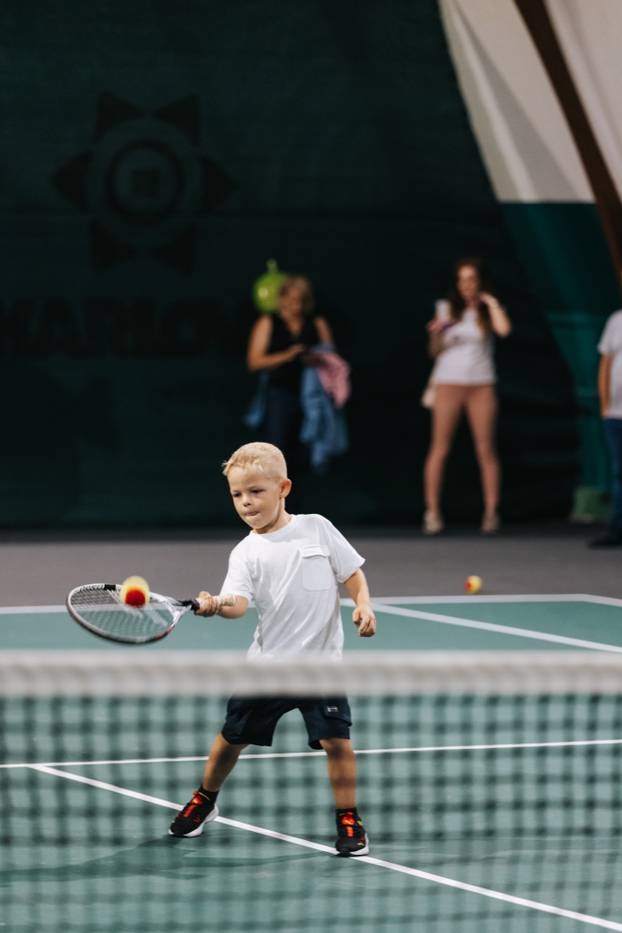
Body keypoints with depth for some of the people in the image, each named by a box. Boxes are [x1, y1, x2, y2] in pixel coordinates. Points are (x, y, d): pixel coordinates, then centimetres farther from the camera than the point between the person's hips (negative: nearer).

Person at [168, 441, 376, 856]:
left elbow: (353, 573, 5)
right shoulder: (246, 553, -4)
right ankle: (204, 801, 37)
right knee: (233, 737, 12)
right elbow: (239, 603, -19)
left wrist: (364, 605, -12)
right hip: (267, 663, 1)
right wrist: (217, 606, -40)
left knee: (336, 740, -12)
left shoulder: (318, 529, -2)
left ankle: (349, 820, 5)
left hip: (320, 661, -1)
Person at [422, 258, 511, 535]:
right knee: (440, 449, -3)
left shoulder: (487, 310, 5)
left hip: (480, 385, -1)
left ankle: (491, 512, 0)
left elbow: (504, 329, -17)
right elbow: (435, 351, 10)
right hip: (448, 384, 1)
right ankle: (432, 512, -2)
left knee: (486, 449, -2)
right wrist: (436, 334, -10)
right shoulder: (446, 309, 8)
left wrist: (491, 302, -7)